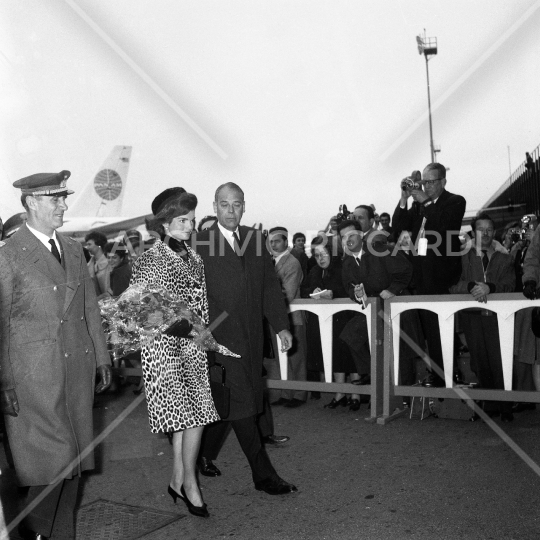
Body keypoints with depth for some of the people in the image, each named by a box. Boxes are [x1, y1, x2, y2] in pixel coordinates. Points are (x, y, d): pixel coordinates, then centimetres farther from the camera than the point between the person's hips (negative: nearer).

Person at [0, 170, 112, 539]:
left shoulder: (73, 249, 12)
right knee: (54, 457, -5)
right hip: (35, 375, -6)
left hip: (79, 370, 6)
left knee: (74, 460, 11)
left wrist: (102, 357, 13)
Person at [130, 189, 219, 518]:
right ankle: (190, 483, 10)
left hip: (193, 344, 6)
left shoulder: (194, 258, 11)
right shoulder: (149, 261, -7)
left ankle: (179, 481, 20)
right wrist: (174, 323, -18)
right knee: (190, 416, -6)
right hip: (164, 346, -6)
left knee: (192, 415, 5)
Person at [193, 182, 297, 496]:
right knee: (241, 402, -4)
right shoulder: (200, 244, -5)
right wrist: (213, 327, -14)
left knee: (227, 402, 13)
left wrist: (281, 325, 6)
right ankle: (264, 475, 6)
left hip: (251, 336, 5)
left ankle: (205, 457, 33)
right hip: (220, 336, -5)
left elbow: (270, 285, 11)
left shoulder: (255, 239, 9)